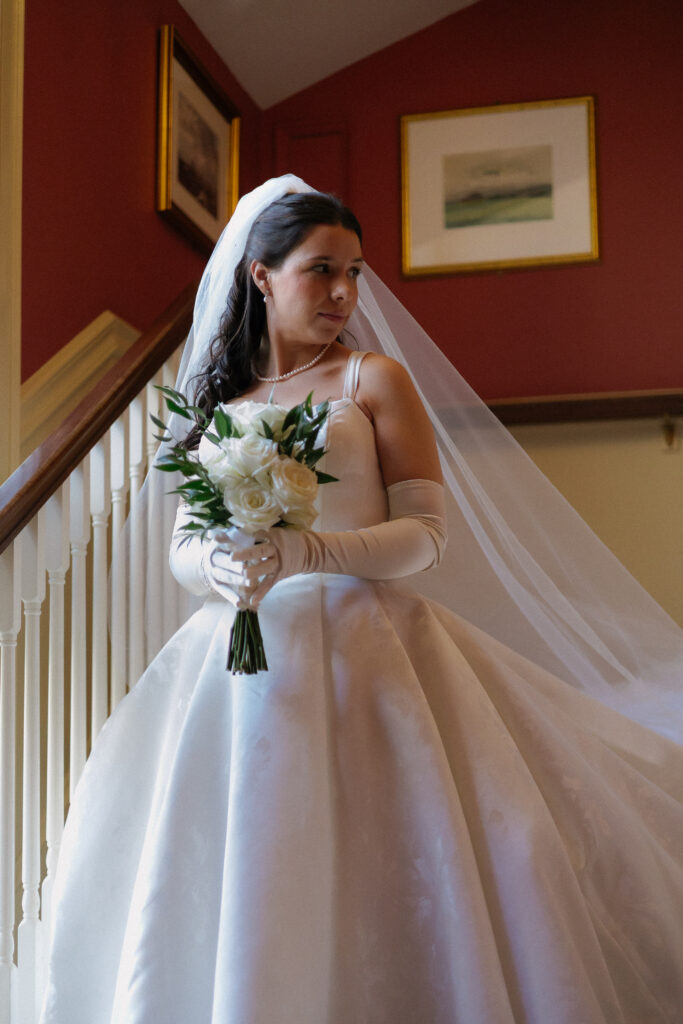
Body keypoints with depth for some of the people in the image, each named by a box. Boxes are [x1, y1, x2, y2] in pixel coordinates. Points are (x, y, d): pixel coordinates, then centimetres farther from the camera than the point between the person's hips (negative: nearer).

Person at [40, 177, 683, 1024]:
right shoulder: (216, 402, 16)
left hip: (365, 649, -3)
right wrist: (222, 568, -13)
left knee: (384, 879, -13)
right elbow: (183, 548, 13)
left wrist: (307, 553, -21)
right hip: (244, 658, 3)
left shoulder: (377, 378, 5)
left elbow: (430, 532, -4)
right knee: (233, 877, -5)